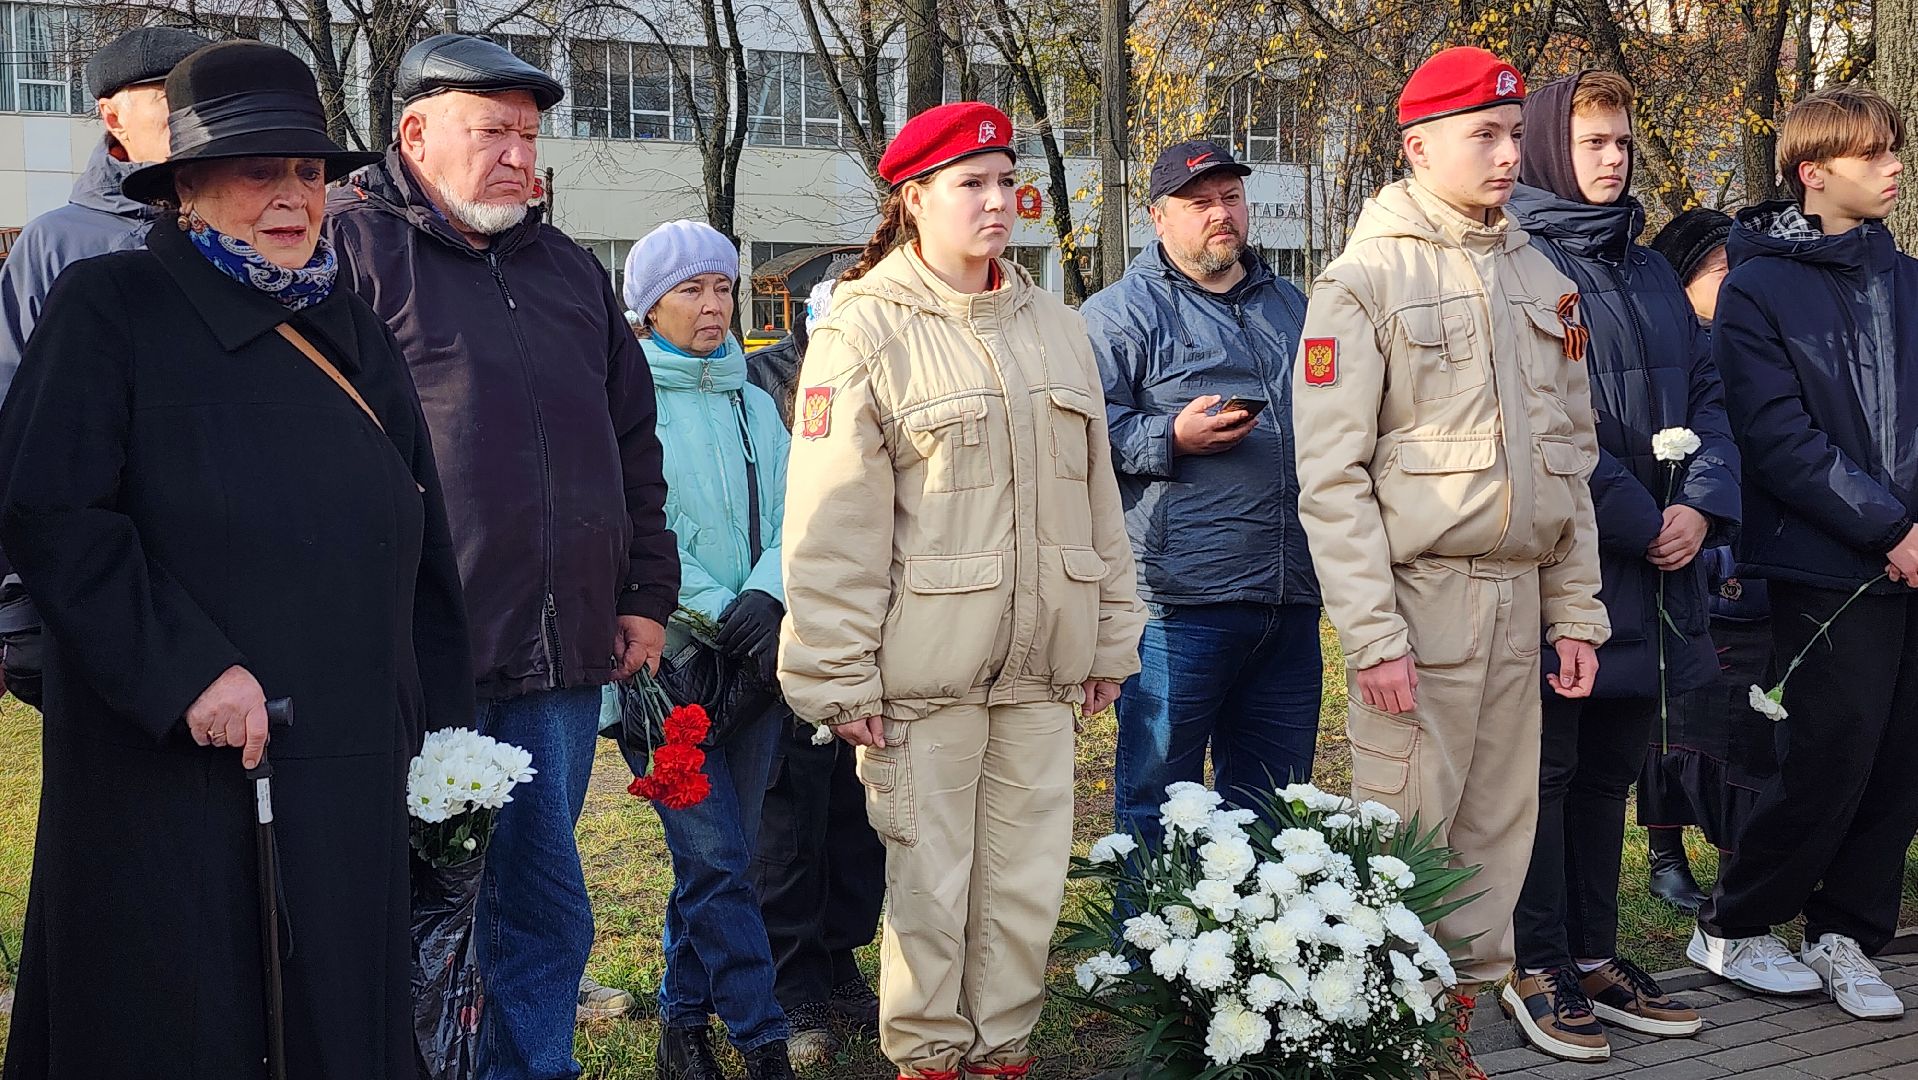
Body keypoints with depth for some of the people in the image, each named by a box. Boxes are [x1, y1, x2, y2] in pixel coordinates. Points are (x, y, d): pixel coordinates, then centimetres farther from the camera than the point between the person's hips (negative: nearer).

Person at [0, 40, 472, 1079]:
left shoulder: (355, 335, 16)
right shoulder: (110, 306, -3)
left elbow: (420, 551, 18)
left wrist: (438, 723, 13)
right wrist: (186, 669, -19)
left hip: (350, 778, 6)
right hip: (174, 775, -5)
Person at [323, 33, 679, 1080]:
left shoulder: (568, 269, 18)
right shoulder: (351, 247, -3)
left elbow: (633, 439, 23)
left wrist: (645, 592, 17)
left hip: (562, 657, 6)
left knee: (545, 903, 13)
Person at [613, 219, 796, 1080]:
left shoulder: (755, 405, 14)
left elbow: (787, 515, 5)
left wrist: (767, 597, -14)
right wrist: (724, 615, -15)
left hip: (756, 659, 5)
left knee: (715, 859, 10)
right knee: (717, 861, -8)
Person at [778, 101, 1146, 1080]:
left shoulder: (1054, 328, 13)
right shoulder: (865, 331, -5)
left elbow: (1097, 497, 17)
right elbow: (830, 528, -9)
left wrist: (1109, 637, 15)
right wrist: (840, 676, -11)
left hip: (1040, 668, 5)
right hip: (925, 669, -5)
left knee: (1028, 879, 10)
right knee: (931, 881, 3)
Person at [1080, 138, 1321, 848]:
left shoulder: (1291, 306, 21)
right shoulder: (1121, 313, -1)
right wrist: (1172, 438, -19)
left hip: (1291, 601, 6)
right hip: (1181, 602, -6)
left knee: (1273, 808, 14)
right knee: (1157, 807, -1)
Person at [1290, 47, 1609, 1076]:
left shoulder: (1540, 279, 14)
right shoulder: (1365, 279, -6)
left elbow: (1571, 455, 17)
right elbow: (1330, 475, -11)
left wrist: (1577, 611, 12)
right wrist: (1373, 635, -16)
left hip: (1519, 595, 6)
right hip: (1420, 595, -6)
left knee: (1498, 827, 9)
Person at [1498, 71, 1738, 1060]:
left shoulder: (1650, 273, 17)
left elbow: (1704, 395, 13)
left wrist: (1702, 503, -5)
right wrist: (1641, 524, -14)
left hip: (1653, 571, 7)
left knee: (1609, 770, 14)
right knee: (1547, 770, 1)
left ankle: (1595, 955, 24)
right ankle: (1541, 969, 10)